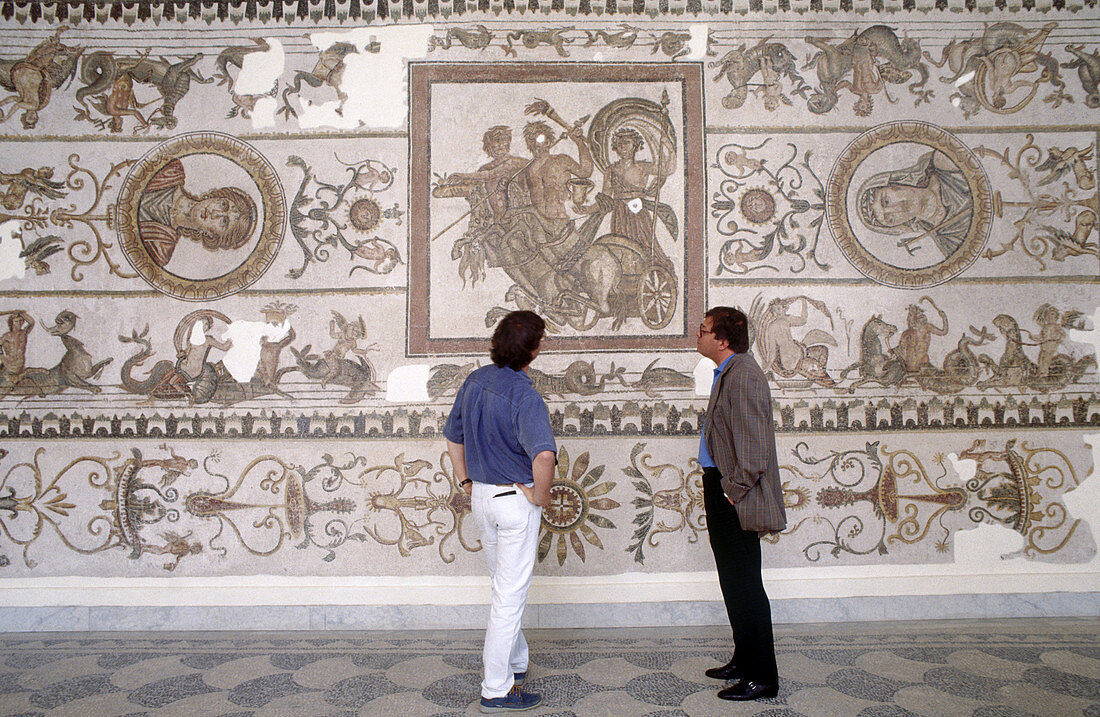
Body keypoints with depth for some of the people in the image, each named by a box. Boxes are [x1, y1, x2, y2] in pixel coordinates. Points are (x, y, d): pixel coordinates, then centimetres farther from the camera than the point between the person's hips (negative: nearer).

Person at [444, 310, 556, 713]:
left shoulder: (475, 381, 2)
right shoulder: (524, 396, -22)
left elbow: (453, 437, 14)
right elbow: (543, 455, -36)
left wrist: (465, 480, 19)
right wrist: (540, 495, -19)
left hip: (480, 495, 8)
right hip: (516, 500, -8)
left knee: (504, 585, 23)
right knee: (510, 595, 3)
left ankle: (515, 663, 40)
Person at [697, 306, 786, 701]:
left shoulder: (743, 375, -18)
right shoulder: (728, 372, 14)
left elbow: (755, 445, -23)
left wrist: (734, 491, -18)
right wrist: (722, 490, 18)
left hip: (735, 500, -10)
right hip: (722, 493, 11)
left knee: (744, 585, -3)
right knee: (733, 580, 18)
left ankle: (762, 677, 8)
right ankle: (744, 659, 32)